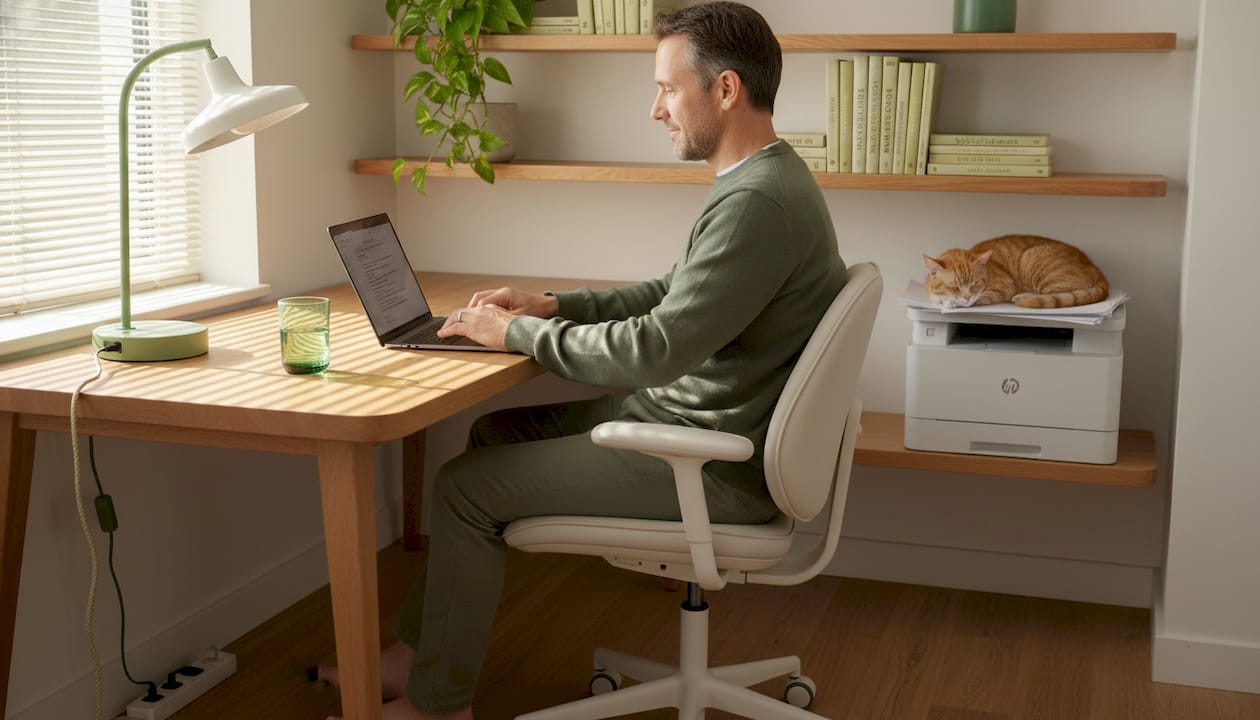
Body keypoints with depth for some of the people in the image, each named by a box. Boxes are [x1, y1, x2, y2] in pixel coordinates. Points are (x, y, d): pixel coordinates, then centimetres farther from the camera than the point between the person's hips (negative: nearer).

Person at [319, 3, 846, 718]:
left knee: (467, 486, -6)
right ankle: (422, 648, 22)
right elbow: (673, 295, 20)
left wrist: (517, 332, -14)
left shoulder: (759, 202, -25)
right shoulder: (765, 180, 10)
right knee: (498, 432, 15)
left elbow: (653, 351, -28)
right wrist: (552, 305, 10)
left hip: (717, 468, -10)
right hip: (689, 417, 10)